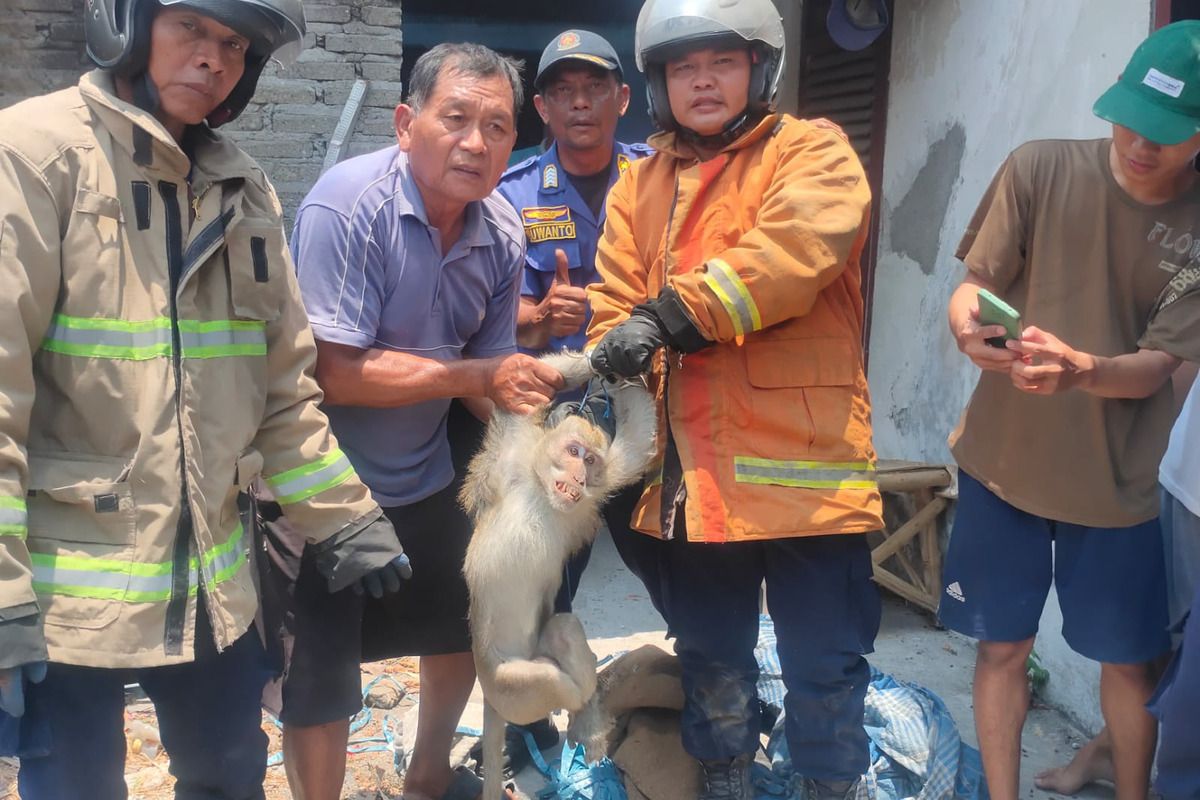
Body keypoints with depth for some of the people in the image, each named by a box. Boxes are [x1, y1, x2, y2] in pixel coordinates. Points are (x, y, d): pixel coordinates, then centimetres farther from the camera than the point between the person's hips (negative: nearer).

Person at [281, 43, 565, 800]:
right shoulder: (348, 204, -24)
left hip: (425, 476, 7)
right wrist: (474, 377, -25)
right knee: (320, 681, 0)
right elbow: (337, 372, -29)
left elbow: (492, 372, -1)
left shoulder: (503, 233, -6)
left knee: (463, 630, 21)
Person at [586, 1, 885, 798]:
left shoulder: (812, 152, 0)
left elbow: (793, 249, -21)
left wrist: (672, 314, -25)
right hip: (688, 469, 5)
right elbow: (617, 303, 7)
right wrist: (604, 382, -11)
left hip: (800, 459, -4)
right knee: (710, 656, 20)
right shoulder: (640, 183, 15)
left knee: (823, 660, 8)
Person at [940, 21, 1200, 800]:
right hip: (1004, 465, 0)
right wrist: (966, 317, -33)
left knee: (1129, 660, 15)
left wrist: (1081, 370, -36)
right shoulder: (1040, 168, -8)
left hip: (1120, 481, 0)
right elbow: (975, 285, -8)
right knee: (1003, 647, 10)